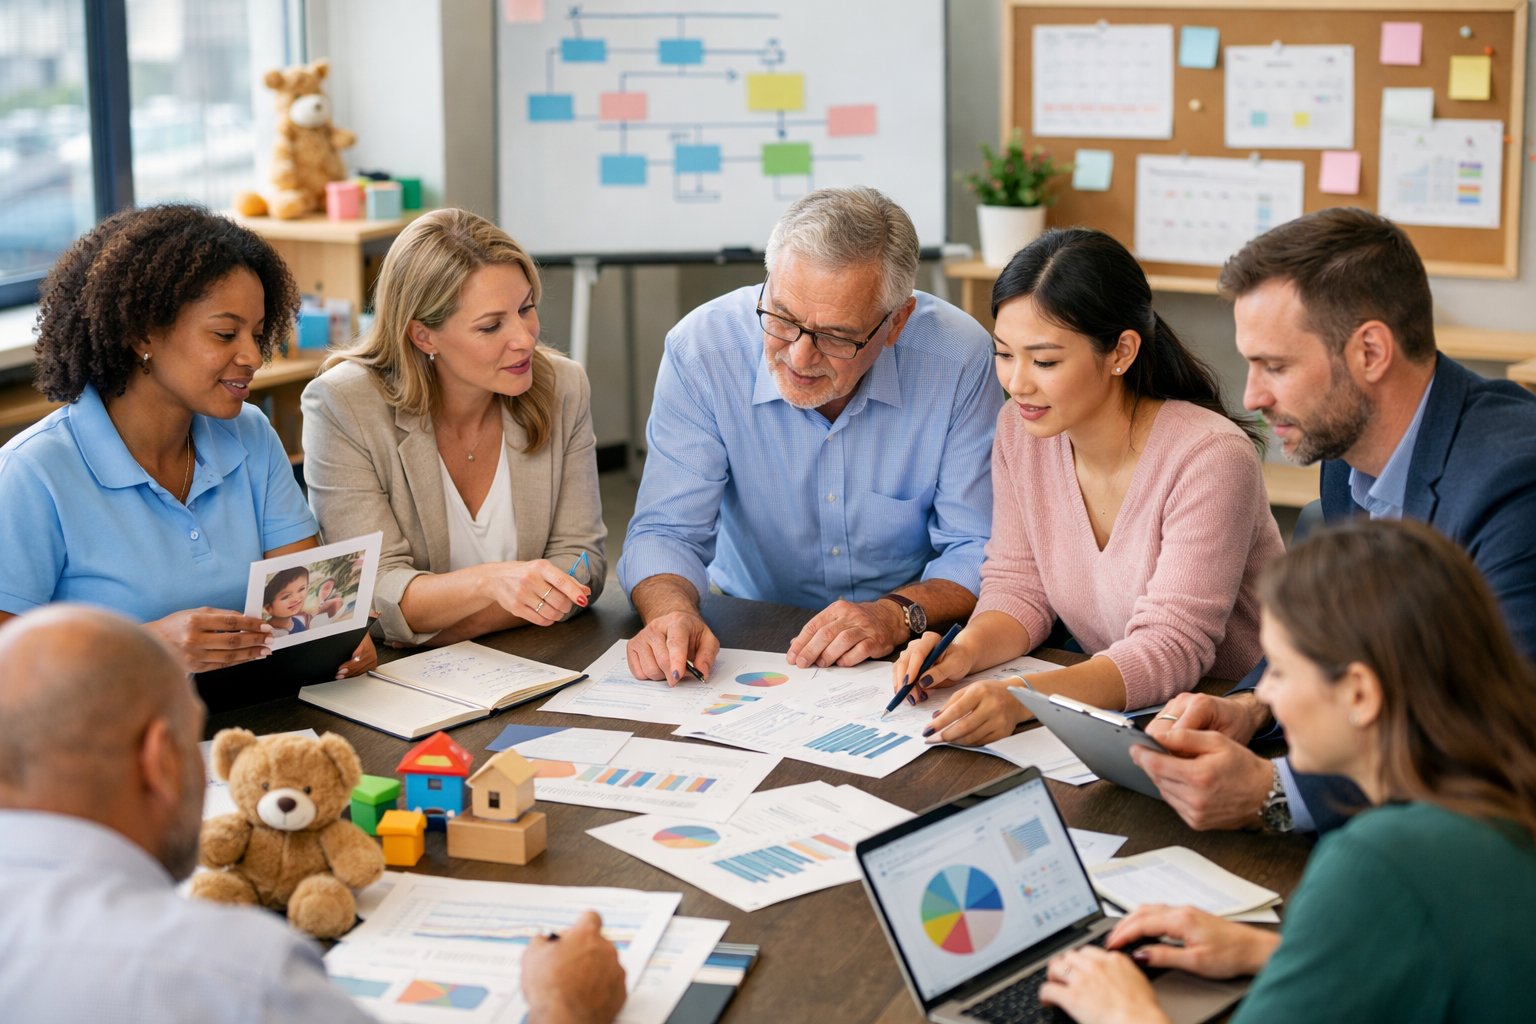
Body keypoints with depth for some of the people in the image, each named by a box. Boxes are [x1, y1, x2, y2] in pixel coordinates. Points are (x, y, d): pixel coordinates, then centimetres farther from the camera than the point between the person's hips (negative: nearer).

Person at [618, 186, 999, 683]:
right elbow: (667, 531, -10)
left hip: (906, 650, -1)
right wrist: (673, 613, -31)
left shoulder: (959, 358, -16)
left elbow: (979, 551, -10)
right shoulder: (701, 349, -14)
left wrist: (898, 613, -28)